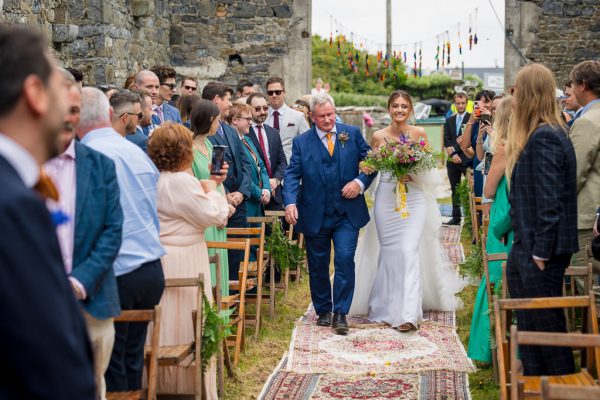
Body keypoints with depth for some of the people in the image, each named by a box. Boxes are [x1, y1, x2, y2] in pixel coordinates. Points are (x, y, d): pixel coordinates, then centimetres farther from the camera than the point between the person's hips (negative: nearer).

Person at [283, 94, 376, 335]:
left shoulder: (352, 134, 4)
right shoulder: (301, 142, 2)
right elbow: (292, 174, -5)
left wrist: (360, 182, -13)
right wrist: (290, 202, -21)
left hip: (348, 214, -1)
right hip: (315, 216, 1)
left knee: (345, 259, -12)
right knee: (318, 266, 11)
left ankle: (340, 313, -2)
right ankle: (323, 310, 28)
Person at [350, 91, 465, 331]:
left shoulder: (419, 133, 2)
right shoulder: (379, 136, 4)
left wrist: (412, 175, -13)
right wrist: (365, 168, -8)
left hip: (414, 199, -1)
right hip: (386, 199, 1)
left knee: (409, 251, -11)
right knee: (388, 252, 6)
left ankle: (408, 313, -11)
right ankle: (387, 306, 24)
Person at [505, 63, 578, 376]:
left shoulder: (543, 138, -18)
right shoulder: (543, 135, 13)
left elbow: (549, 201, -22)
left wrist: (540, 253, -19)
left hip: (539, 255, -10)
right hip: (529, 249, 10)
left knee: (547, 326, 1)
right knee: (529, 329, 16)